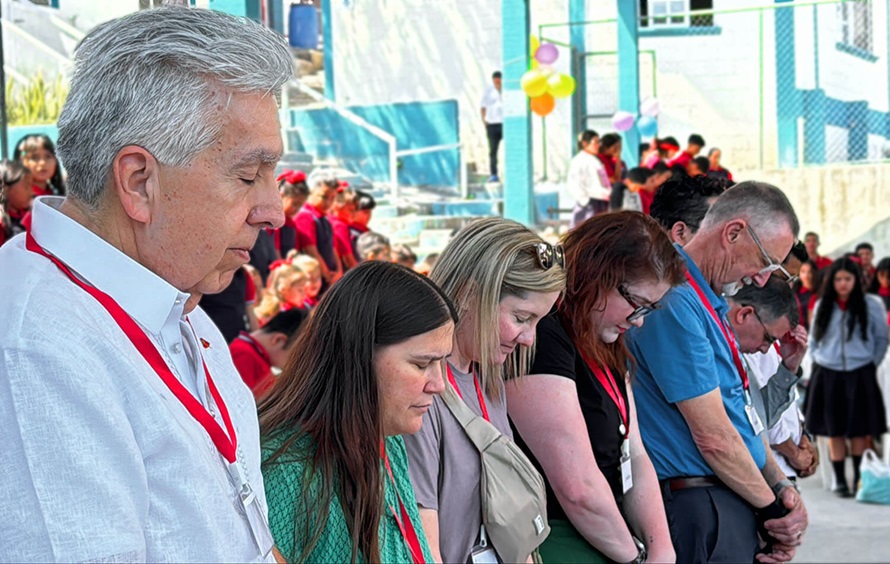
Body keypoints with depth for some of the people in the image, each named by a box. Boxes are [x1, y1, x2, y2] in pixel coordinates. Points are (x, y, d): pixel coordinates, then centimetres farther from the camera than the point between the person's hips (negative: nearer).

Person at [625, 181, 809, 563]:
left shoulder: (709, 303, 14)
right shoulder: (675, 302, -19)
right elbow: (714, 438, -19)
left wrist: (781, 486, 1)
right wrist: (773, 508, -7)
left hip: (736, 506, 10)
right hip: (701, 511, -10)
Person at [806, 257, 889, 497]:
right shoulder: (823, 306, 6)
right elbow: (814, 340, 14)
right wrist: (818, 361, 3)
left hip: (860, 376, -2)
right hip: (828, 376, 2)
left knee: (859, 431, 0)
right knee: (834, 430, 4)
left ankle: (860, 479, 7)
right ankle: (839, 480, 10)